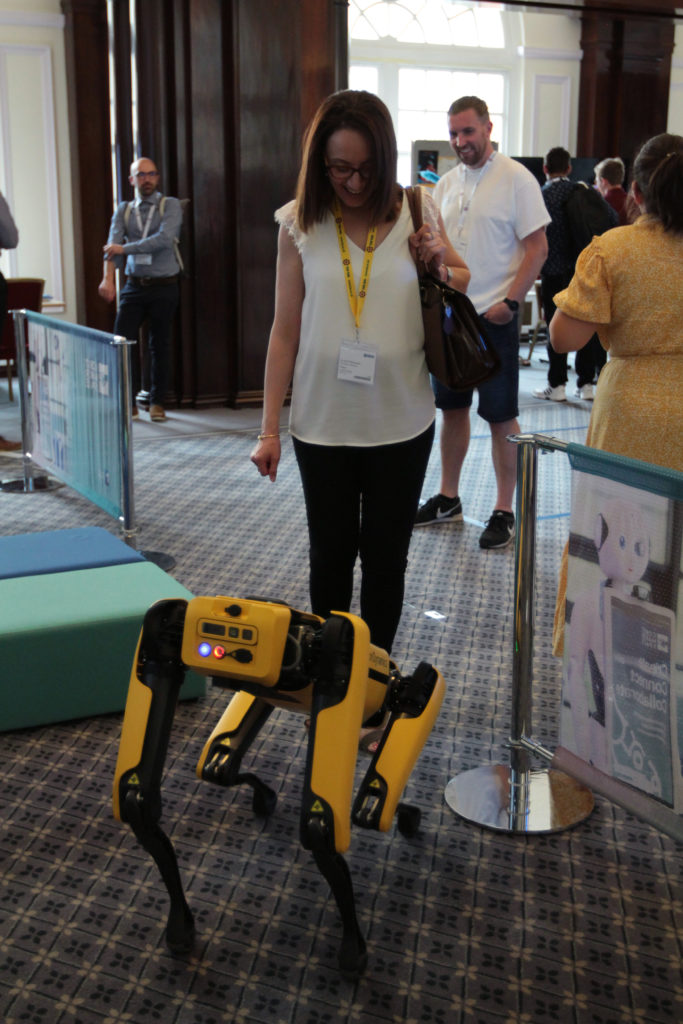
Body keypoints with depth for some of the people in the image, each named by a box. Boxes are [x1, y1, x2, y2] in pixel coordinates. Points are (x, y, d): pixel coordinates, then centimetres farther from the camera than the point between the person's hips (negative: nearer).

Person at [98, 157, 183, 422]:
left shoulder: (170, 206, 0)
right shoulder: (123, 210, 10)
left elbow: (165, 239, -17)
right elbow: (113, 244, -4)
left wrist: (126, 248, -16)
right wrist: (108, 278, -21)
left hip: (163, 287, -2)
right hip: (134, 285, 3)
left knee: (160, 345, 3)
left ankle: (157, 402, 15)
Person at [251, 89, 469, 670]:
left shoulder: (417, 212, -2)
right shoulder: (299, 223, -4)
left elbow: (464, 286, 15)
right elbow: (285, 331, 0)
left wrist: (440, 264, -9)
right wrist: (270, 429, -1)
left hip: (401, 423, 1)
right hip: (322, 425, 0)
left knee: (386, 556, 12)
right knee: (331, 555, 12)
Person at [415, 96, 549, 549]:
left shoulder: (516, 179, -9)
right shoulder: (446, 184, 10)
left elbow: (538, 248, -10)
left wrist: (509, 302, -17)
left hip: (494, 317, -6)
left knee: (501, 417, 1)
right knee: (453, 408, 14)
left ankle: (504, 511, 11)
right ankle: (448, 498, 27)